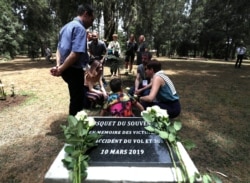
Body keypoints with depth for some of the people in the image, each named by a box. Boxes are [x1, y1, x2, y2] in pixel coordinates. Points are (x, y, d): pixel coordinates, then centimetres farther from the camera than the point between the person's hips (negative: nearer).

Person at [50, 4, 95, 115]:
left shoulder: (66, 27, 16)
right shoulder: (80, 28, -16)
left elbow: (59, 48, 13)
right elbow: (76, 54, -27)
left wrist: (58, 65, 0)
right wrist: (61, 69, -18)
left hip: (66, 70, 10)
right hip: (74, 70, -10)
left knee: (79, 97, 25)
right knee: (77, 100, 6)